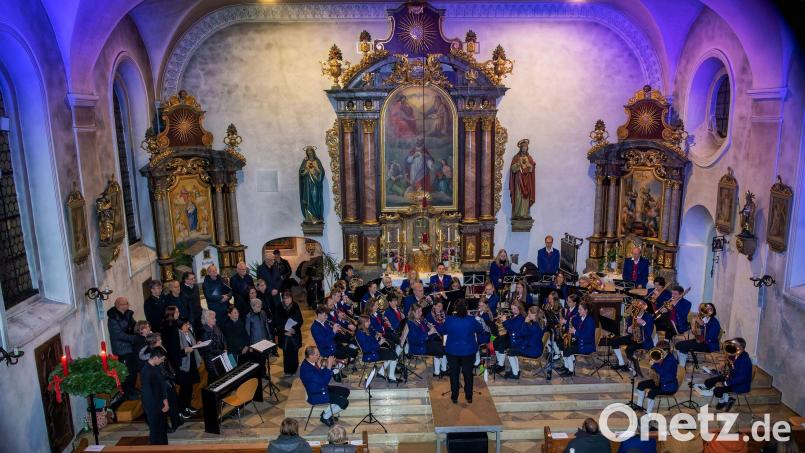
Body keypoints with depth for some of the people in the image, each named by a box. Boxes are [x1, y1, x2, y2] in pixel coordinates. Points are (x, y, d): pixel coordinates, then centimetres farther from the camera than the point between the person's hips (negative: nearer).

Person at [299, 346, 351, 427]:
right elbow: (323, 381, -30)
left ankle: (328, 413, 19)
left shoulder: (311, 363, -3)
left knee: (346, 391, 10)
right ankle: (325, 417, 7)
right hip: (316, 396, -10)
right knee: (344, 402, -14)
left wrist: (326, 366, -9)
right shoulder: (306, 369, -31)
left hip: (322, 388, 10)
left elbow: (322, 376, 9)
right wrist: (329, 366, -27)